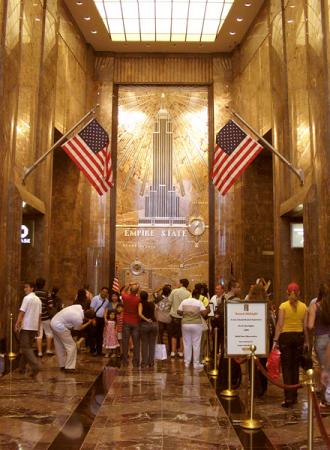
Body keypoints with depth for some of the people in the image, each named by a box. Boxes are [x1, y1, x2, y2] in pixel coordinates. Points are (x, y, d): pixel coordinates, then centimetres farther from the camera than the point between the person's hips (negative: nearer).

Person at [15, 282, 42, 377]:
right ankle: (22, 367, 19)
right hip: (34, 327, 7)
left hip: (26, 326, -7)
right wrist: (38, 328, 17)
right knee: (27, 347, 15)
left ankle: (35, 366, -20)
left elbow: (22, 312, -15)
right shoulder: (38, 300, 13)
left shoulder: (27, 298, -9)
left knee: (25, 348, -6)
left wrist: (17, 324, -14)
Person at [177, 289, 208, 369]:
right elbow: (204, 313, -13)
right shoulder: (199, 302, -6)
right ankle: (196, 363, 8)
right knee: (196, 344, 5)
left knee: (187, 344, 11)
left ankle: (187, 362, 16)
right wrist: (207, 310, 7)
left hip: (185, 324, 3)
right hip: (196, 324, -3)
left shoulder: (184, 301, 2)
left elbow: (179, 312, 0)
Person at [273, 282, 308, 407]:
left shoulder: (283, 306, -6)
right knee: (295, 367, 13)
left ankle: (288, 398, -5)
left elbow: (279, 324, -9)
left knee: (286, 367, 1)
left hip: (286, 337, -3)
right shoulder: (303, 307, 2)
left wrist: (276, 340, -6)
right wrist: (306, 341, 12)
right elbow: (305, 326, 3)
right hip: (299, 336, 3)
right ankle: (294, 396, 21)